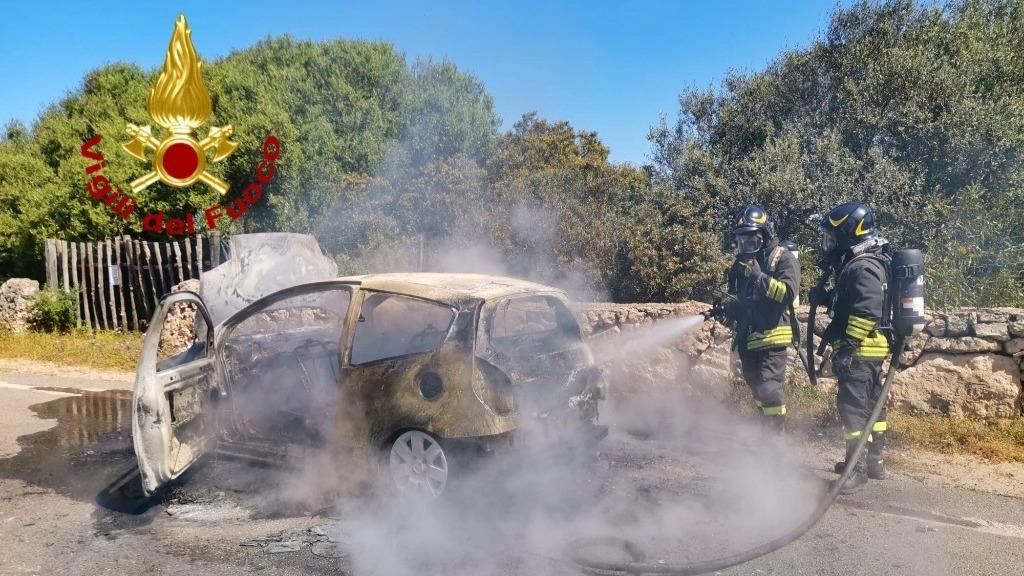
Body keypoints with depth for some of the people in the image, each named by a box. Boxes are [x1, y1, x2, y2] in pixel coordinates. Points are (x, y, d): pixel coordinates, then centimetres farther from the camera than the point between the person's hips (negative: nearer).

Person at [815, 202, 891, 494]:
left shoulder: (863, 267, -18)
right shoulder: (856, 264, 14)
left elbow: (867, 311, -27)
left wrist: (847, 348, -26)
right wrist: (825, 297, 5)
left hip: (860, 351, -11)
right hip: (872, 350, 11)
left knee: (853, 408, -8)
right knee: (871, 405, 18)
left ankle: (857, 470, -3)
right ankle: (873, 461, 30)